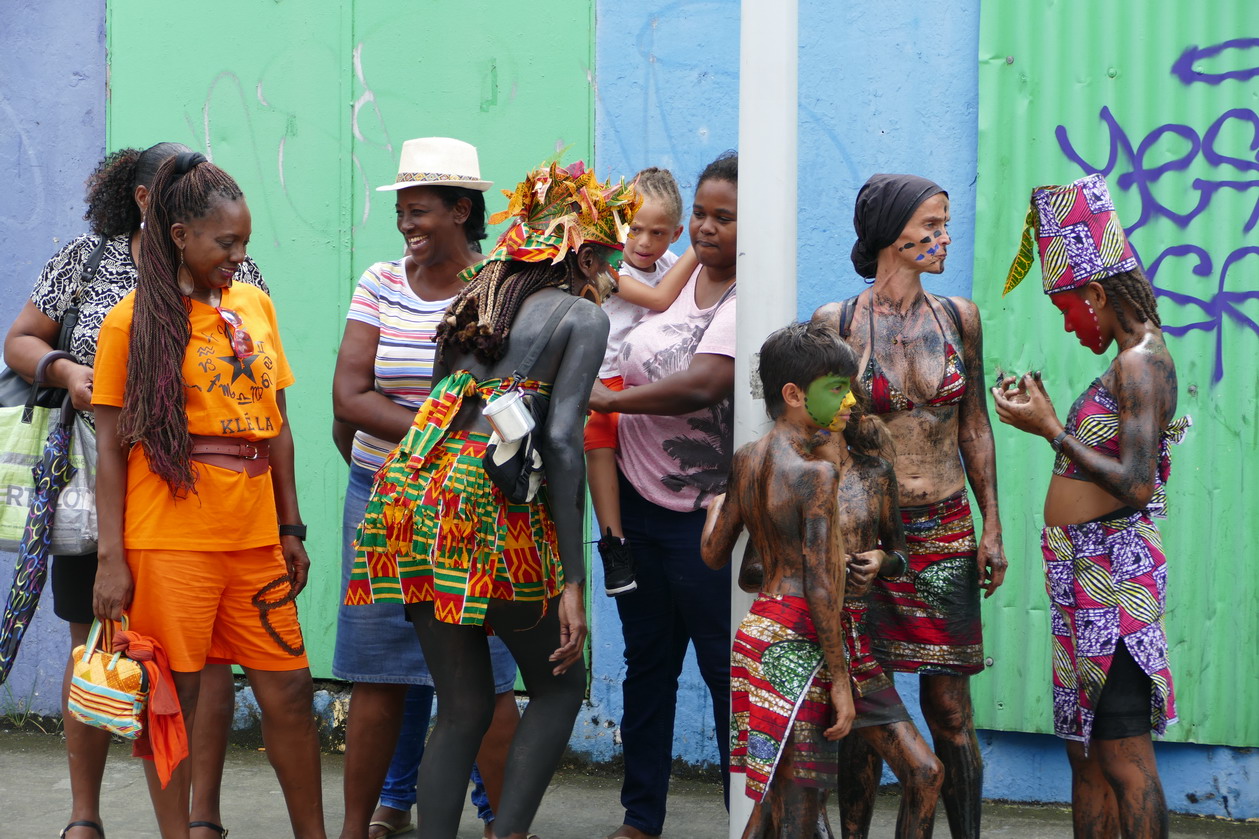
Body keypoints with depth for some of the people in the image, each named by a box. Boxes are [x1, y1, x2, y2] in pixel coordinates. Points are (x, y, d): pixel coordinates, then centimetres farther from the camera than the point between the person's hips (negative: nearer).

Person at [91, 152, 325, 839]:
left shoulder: (256, 306, 10)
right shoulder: (133, 322, -4)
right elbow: (112, 447, -4)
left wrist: (290, 530, 15)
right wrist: (111, 558, -8)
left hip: (254, 539, 5)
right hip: (169, 545, -5)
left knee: (289, 691, 8)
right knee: (173, 697, 3)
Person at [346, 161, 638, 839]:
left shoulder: (480, 297, 21)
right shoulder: (581, 316, 2)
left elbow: (443, 400, 16)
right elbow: (562, 440, -8)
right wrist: (571, 580, -8)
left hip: (414, 487, 6)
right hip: (490, 509, -6)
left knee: (463, 706, 12)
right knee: (560, 685, 13)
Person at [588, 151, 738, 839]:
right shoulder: (677, 278, 9)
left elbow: (701, 384, -26)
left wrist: (602, 397, -20)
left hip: (707, 517, -7)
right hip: (639, 504, 7)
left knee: (727, 674, -1)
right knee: (647, 665, 14)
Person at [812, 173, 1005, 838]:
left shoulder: (957, 317, 6)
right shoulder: (837, 322, -3)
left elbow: (974, 425, 11)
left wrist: (991, 525, 8)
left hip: (945, 534, 2)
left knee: (949, 707, 4)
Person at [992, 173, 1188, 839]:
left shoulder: (1140, 363, -14)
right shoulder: (1135, 360, 16)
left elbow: (1135, 486, -22)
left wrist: (1050, 429, -15)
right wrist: (1045, 417, 14)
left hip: (1112, 569, -10)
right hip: (1086, 571, 10)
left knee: (1121, 747, -8)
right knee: (1086, 747, 13)